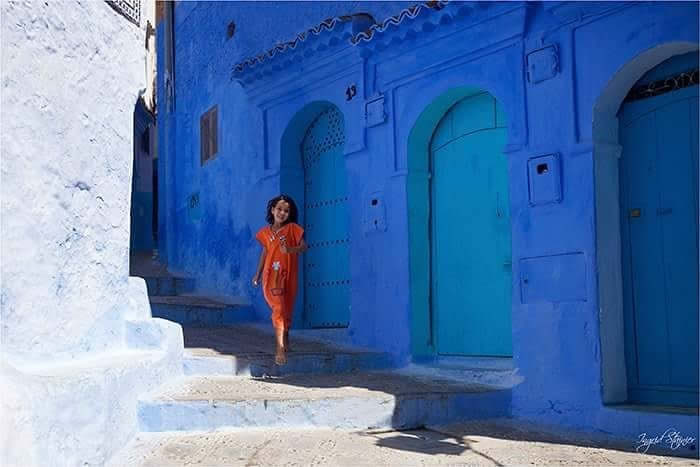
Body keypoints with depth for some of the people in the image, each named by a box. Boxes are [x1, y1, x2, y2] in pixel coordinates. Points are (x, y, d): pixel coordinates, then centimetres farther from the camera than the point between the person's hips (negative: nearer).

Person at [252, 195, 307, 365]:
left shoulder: (292, 228, -1)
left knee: (287, 310, 12)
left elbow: (303, 246, -8)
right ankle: (281, 348, -12)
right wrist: (258, 274, 19)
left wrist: (291, 249, -28)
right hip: (271, 276, 0)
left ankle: (285, 338, 38)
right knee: (278, 309, -10)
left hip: (288, 276, 0)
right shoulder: (265, 232, 6)